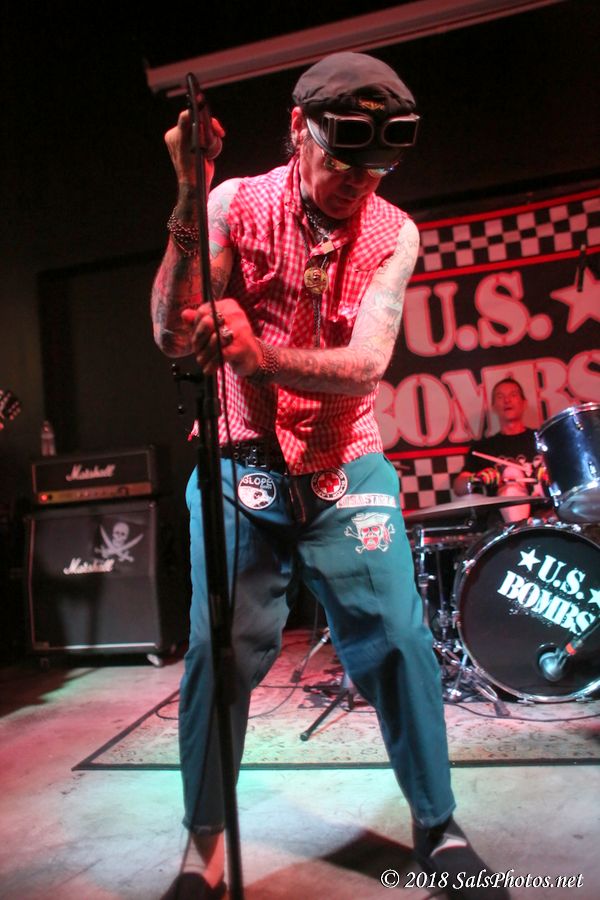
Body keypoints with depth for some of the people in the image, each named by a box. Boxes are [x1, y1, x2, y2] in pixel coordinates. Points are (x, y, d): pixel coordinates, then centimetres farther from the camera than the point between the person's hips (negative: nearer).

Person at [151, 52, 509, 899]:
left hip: (347, 468, 2)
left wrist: (259, 356, -30)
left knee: (399, 642, -2)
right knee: (223, 650, -3)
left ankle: (438, 828, 22)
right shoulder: (236, 205, -3)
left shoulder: (395, 233, -1)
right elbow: (173, 333, -12)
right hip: (241, 465, -1)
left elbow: (366, 365, -13)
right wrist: (188, 202, -22)